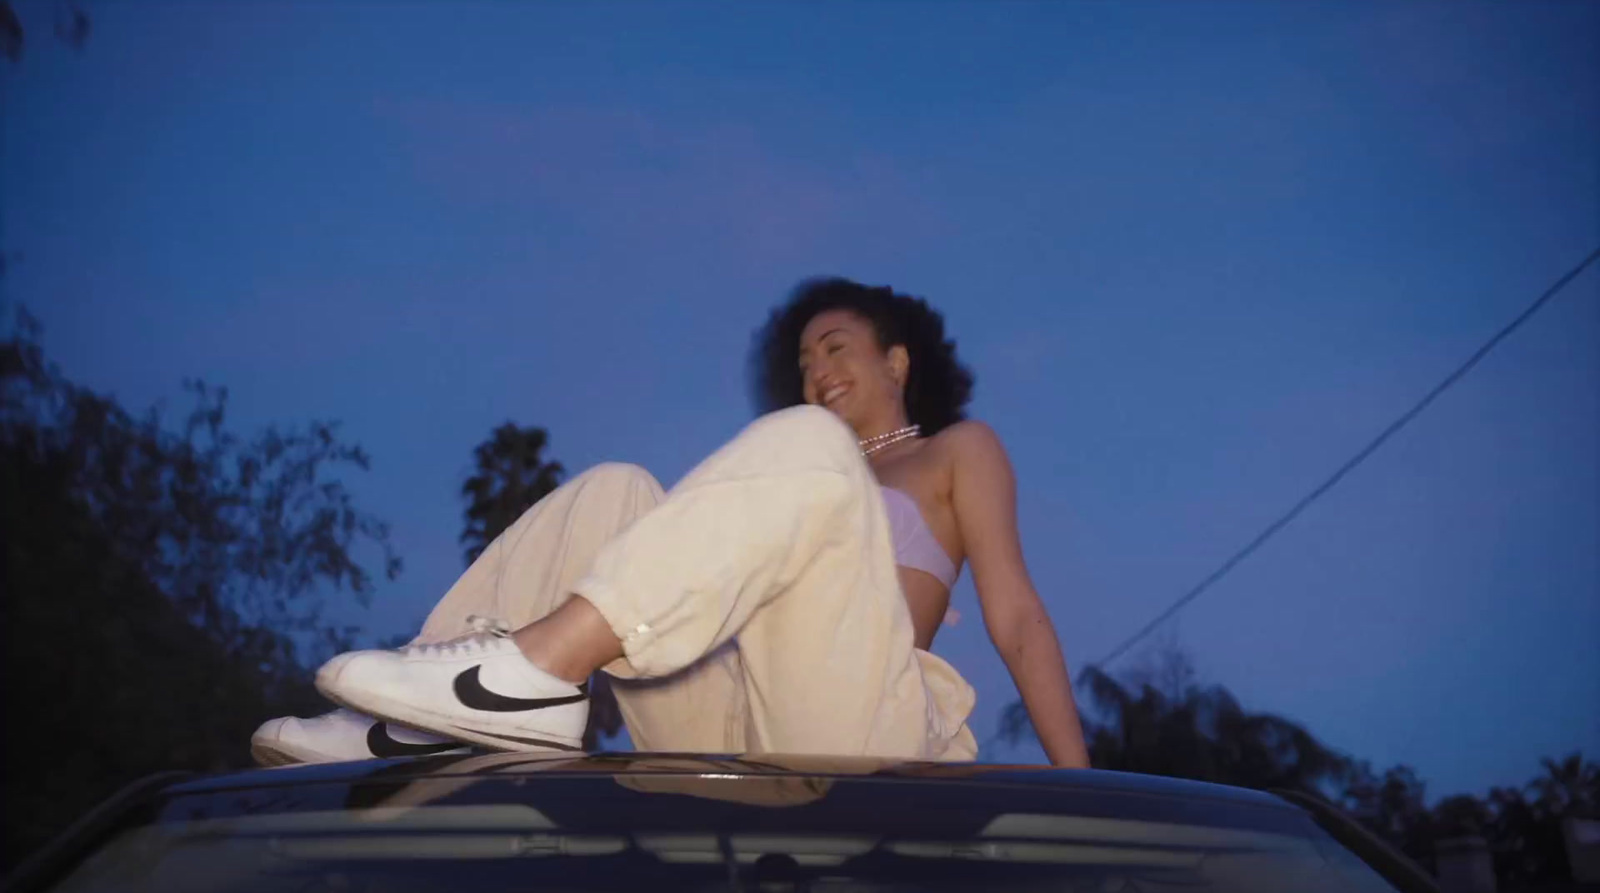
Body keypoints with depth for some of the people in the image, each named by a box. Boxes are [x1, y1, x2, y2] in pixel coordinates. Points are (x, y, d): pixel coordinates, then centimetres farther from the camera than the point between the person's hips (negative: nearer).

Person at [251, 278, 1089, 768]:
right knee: (614, 494, 1)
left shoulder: (960, 451, 23)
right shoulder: (801, 480, 37)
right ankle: (410, 733, -21)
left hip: (856, 730, -5)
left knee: (805, 445, -21)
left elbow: (1016, 615, 8)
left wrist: (1078, 788, -5)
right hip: (733, 733, 5)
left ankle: (531, 668, -37)